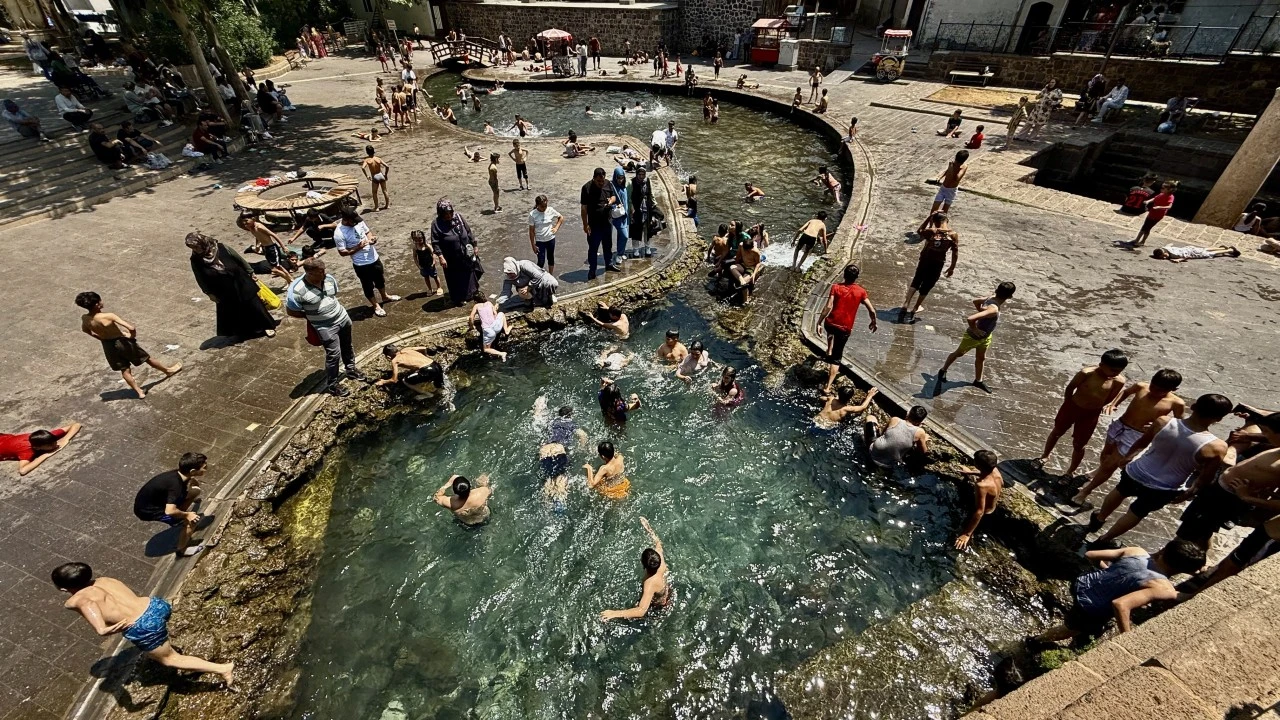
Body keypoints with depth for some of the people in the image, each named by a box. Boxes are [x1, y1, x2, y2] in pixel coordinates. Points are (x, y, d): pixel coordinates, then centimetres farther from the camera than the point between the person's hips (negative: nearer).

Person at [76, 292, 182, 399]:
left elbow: (85, 330, 12)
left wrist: (102, 338, 21)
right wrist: (132, 335, -12)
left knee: (124, 370, 16)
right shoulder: (108, 316, -30)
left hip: (108, 345, 6)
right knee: (147, 358, 18)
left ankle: (139, 392, 24)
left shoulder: (84, 318, -10)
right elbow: (131, 328, -34)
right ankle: (168, 370, 40)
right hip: (122, 342, -6)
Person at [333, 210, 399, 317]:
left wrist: (371, 238, -12)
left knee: (380, 279, 27)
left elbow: (368, 231, 10)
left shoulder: (358, 222, -8)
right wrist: (358, 247, -27)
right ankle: (376, 306, 32)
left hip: (374, 258, 6)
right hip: (361, 264, -6)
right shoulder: (339, 234, -23)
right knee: (368, 286, 13)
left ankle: (385, 297, 52)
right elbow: (342, 252, -18)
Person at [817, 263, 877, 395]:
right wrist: (873, 322, 18)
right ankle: (828, 387, -2)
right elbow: (872, 310, 0)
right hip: (845, 328, -1)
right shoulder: (861, 291, -3)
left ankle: (829, 351, 41)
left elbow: (828, 307, -14)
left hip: (830, 323, 1)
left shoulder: (836, 287, -6)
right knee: (836, 358, 6)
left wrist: (819, 322, -8)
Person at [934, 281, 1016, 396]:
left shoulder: (992, 297, -16)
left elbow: (975, 301, 2)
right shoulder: (993, 309, -41)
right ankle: (943, 371, 39)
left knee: (981, 358, 23)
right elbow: (970, 319, -50)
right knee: (959, 353, 16)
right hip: (974, 337, -8)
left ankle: (978, 381, 42)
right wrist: (975, 330, -31)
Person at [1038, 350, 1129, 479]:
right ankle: (1045, 456, 44)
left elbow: (1110, 399, 1)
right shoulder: (1086, 373, -23)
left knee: (1078, 445, 11)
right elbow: (1070, 388, -7)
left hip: (1091, 414, 1)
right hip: (1072, 407, -1)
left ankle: (1070, 472, 31)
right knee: (1057, 432, 20)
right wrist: (1068, 405, 2)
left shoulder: (1119, 381, -17)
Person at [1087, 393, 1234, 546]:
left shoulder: (1162, 422, -23)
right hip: (1163, 490, -1)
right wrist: (1190, 493, 8)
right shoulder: (1216, 448, -28)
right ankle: (1104, 539, 39)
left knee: (1120, 492, 33)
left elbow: (1141, 443, -3)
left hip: (1136, 473, 1)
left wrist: (1127, 457, 17)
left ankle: (1099, 518, 56)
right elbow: (1205, 479, -13)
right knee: (1136, 513, 24)